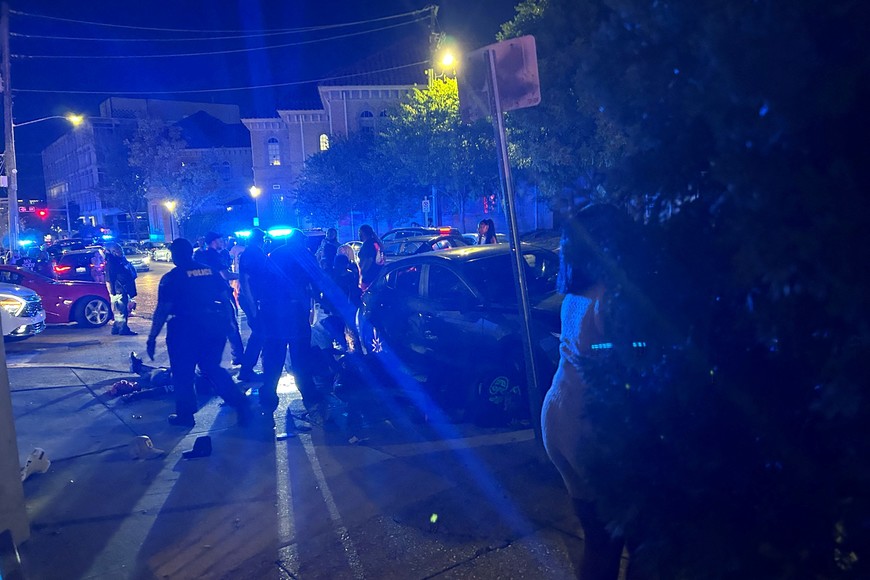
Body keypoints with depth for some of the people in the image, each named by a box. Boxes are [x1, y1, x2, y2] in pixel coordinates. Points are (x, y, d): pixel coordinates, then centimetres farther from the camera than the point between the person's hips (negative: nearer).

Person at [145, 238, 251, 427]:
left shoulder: (171, 278, -6)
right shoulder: (211, 272, 8)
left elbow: (162, 311, -10)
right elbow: (226, 300, 8)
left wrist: (152, 338, -5)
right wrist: (229, 323, 16)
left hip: (186, 329, -5)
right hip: (215, 326, 6)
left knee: (183, 374, 11)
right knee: (212, 368, 20)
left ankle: (185, 414, 18)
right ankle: (240, 403, 11)